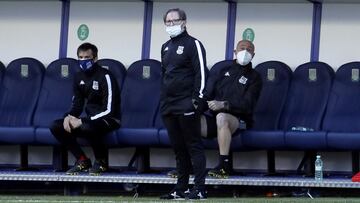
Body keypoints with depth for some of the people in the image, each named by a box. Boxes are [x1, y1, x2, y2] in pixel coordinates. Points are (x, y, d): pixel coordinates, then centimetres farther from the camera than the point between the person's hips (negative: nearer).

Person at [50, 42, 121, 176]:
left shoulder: (105, 77, -16)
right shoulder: (79, 77, 7)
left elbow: (109, 110, -22)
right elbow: (77, 104, 12)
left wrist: (82, 121, -26)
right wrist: (68, 117, -13)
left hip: (108, 119, -7)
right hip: (90, 118, 7)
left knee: (87, 127, -40)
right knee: (56, 127, -10)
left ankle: (101, 161, -12)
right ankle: (82, 161, -1)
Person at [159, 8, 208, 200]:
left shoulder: (193, 44, -4)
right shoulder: (166, 47, 18)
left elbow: (201, 73, -10)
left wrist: (197, 99, -16)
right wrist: (162, 101, 18)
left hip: (186, 105, -7)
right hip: (168, 105, 7)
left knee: (193, 146, -7)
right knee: (178, 147, 10)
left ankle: (199, 188, -8)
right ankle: (181, 188, 14)